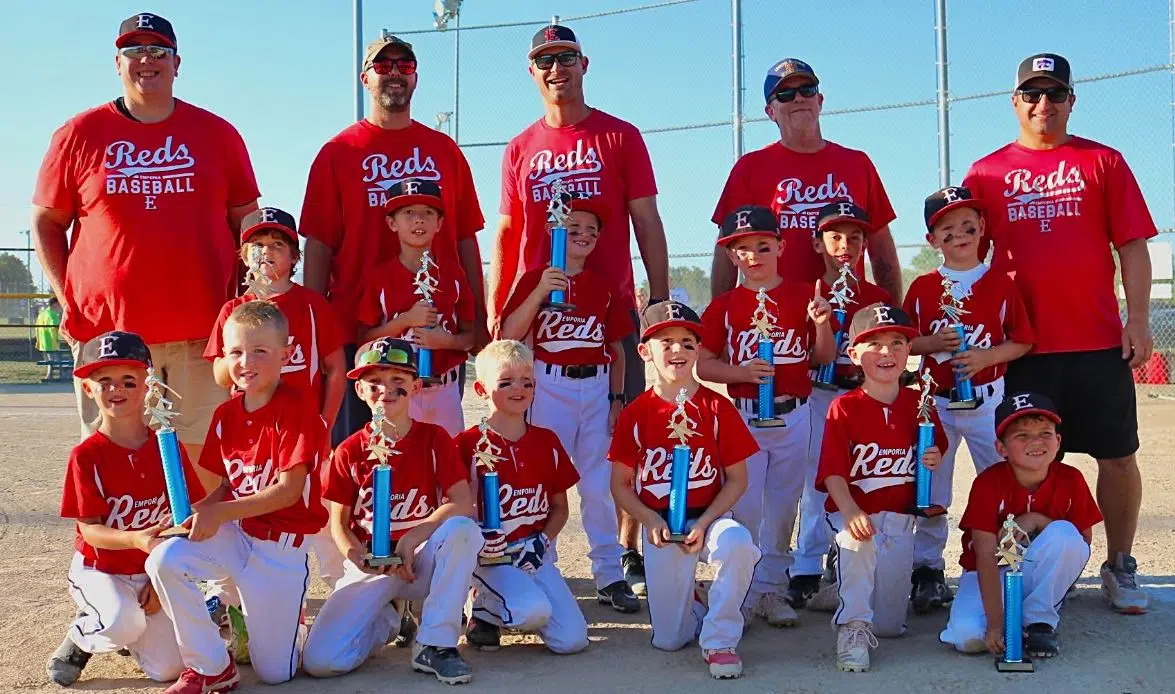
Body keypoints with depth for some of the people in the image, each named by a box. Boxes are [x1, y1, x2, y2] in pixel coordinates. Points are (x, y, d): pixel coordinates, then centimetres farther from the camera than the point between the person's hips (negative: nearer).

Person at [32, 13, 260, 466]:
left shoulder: (217, 134, 10)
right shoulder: (80, 135, 8)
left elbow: (246, 222, 12)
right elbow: (46, 223, 13)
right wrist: (66, 297, 2)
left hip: (202, 331, 0)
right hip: (106, 330, 0)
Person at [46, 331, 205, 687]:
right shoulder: (86, 455, -12)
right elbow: (89, 529, -15)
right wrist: (137, 539, -34)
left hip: (157, 573, 3)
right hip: (100, 570, -3)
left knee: (168, 668, -9)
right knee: (123, 621, -34)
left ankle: (128, 629, 23)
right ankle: (81, 637, 2)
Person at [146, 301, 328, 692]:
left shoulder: (297, 409, -17)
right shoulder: (225, 415, 4)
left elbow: (289, 490, -21)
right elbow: (226, 486, 8)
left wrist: (221, 512, -26)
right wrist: (196, 512, -13)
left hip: (283, 546, -5)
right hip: (234, 534, 5)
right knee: (164, 560, -24)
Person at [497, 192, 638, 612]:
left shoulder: (605, 287, 10)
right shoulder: (535, 278, 1)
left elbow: (617, 349, 12)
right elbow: (509, 336, -9)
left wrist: (617, 398, 5)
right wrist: (540, 291, -18)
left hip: (596, 389, 2)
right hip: (549, 386, -2)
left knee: (599, 484, 4)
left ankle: (609, 576, 10)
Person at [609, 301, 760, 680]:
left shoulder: (718, 408, -5)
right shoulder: (636, 413, -4)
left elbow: (737, 479, -3)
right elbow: (620, 484, 1)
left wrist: (704, 523, -15)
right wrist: (651, 521, -15)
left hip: (710, 517, 0)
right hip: (658, 525, 1)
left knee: (737, 543, -38)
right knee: (668, 640, -1)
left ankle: (719, 641, -17)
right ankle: (694, 602, 37)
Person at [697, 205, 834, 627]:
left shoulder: (803, 296, 2)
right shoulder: (724, 305, 0)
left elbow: (824, 357, 5)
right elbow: (703, 364, 0)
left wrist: (822, 324, -13)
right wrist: (741, 372, -16)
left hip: (793, 417, 1)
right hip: (743, 415, -1)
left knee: (783, 508, 10)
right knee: (744, 507, 1)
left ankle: (771, 589, 23)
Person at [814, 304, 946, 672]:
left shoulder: (919, 404, 1)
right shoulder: (844, 408, -9)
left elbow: (938, 447, 16)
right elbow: (833, 471, -14)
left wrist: (935, 458, -9)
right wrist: (850, 512, -30)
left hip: (899, 516, 3)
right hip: (852, 510, -3)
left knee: (889, 625, 2)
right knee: (857, 541, -41)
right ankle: (853, 627, -24)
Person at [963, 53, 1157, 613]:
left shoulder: (1103, 162, 8)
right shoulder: (986, 173, 9)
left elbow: (1132, 246, 4)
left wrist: (1138, 320, -5)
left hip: (1100, 341, 0)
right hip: (1024, 344, 0)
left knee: (1117, 455, 4)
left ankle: (1119, 569, 18)